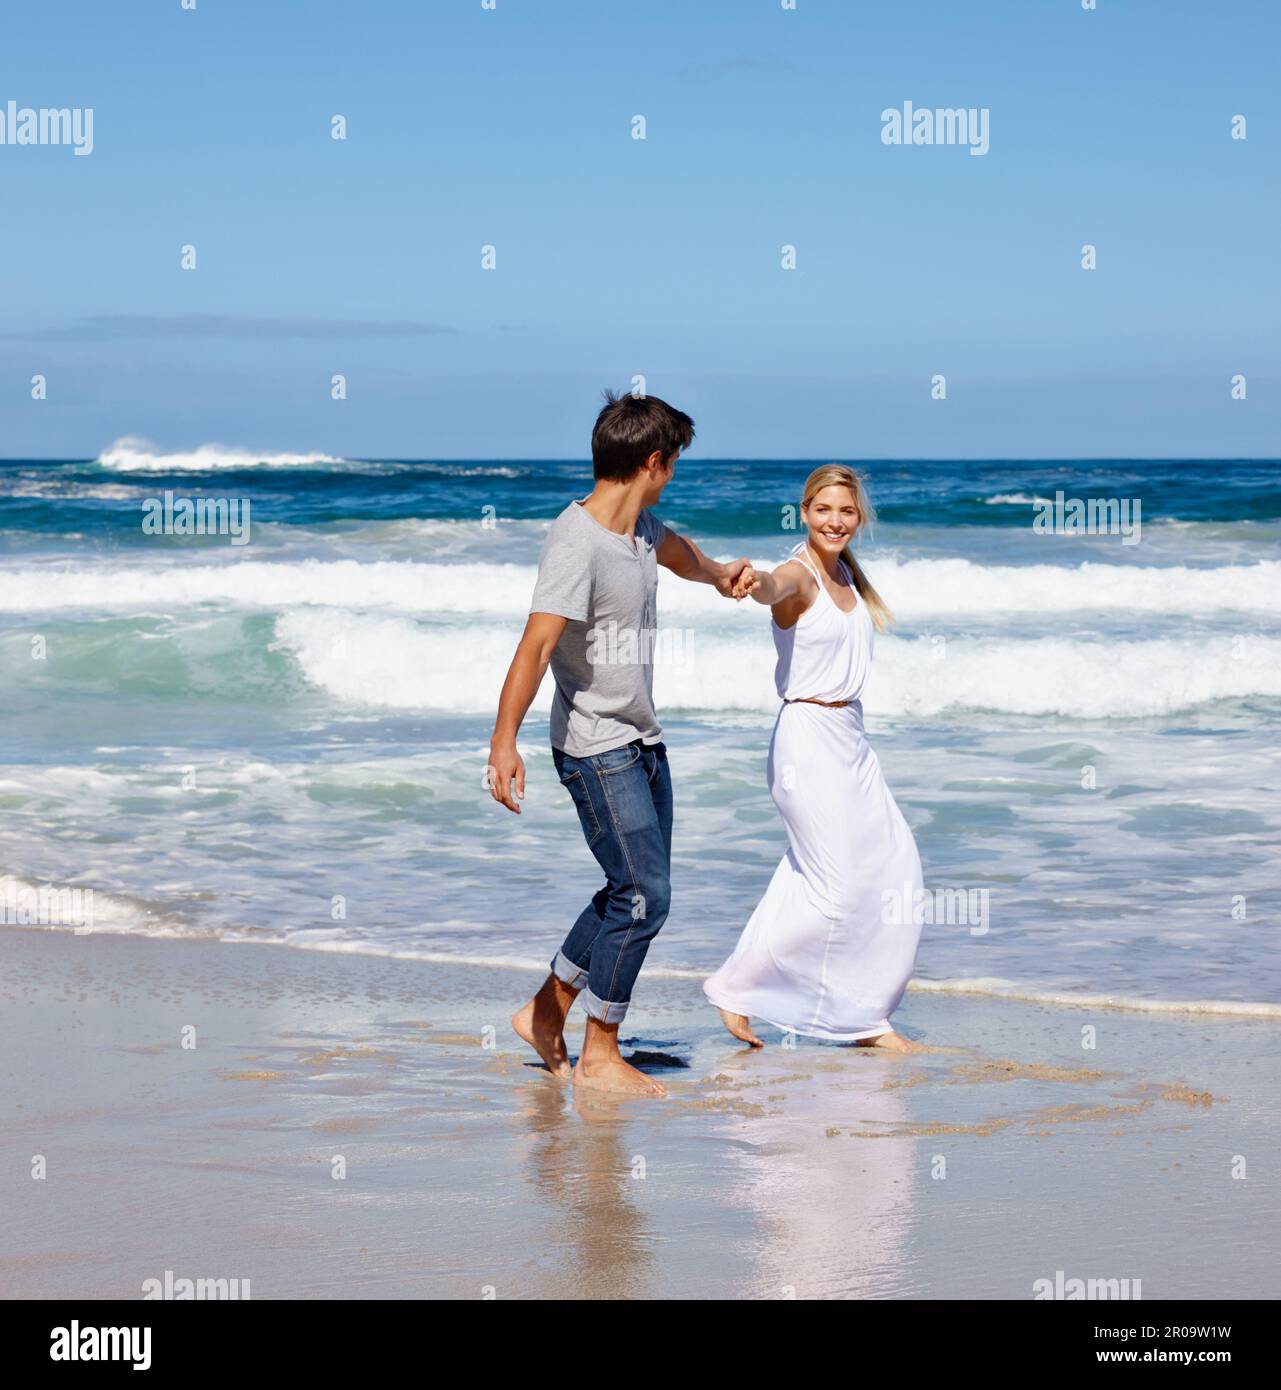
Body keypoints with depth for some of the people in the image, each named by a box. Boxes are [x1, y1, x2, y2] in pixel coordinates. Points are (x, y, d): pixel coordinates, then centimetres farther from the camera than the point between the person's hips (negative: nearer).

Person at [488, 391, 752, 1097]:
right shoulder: (576, 543, -21)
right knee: (643, 893, -11)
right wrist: (504, 740, -35)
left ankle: (546, 1013, 24)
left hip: (642, 741, 10)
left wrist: (716, 574, 43)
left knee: (637, 892, 12)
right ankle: (599, 1056, 0)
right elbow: (537, 643, -29)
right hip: (597, 751, -10)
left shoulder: (642, 528, 7)